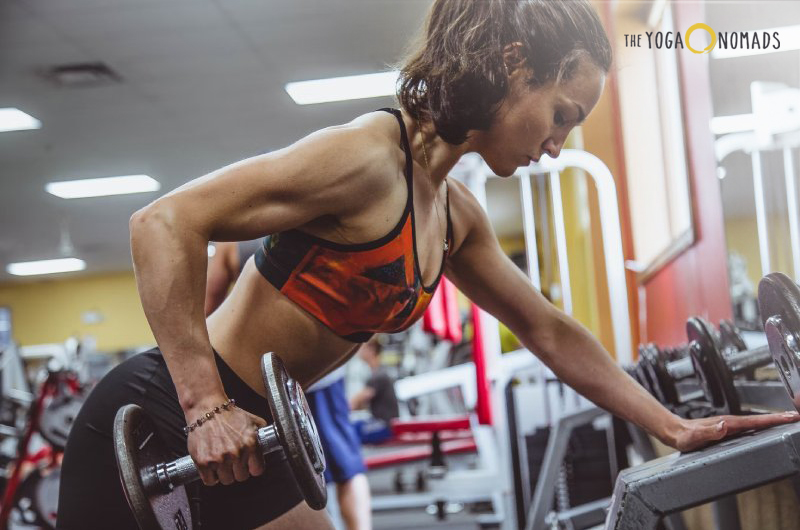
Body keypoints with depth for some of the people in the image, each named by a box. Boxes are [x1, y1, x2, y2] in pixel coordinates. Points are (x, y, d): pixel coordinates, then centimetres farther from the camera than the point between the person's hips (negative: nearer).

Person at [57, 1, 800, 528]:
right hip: (159, 427, -9)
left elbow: (550, 332, 19)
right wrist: (205, 406, -29)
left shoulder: (455, 216, 9)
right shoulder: (371, 156, -20)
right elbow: (166, 222, -26)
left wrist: (673, 426, 15)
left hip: (236, 439, 9)